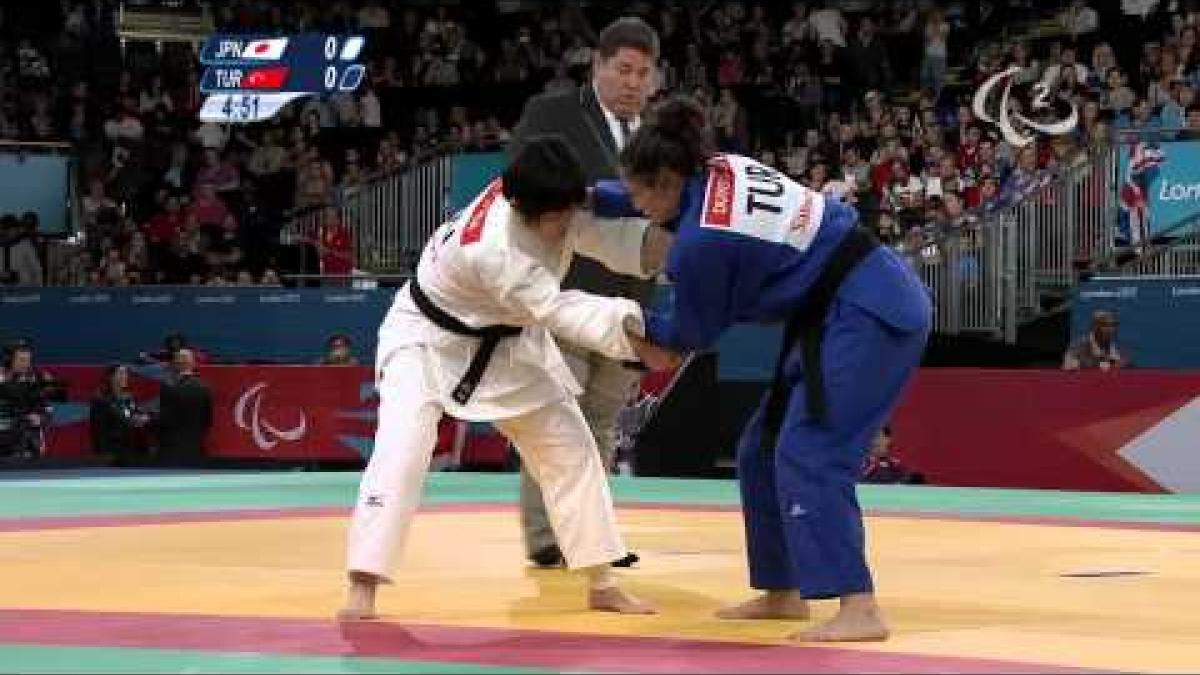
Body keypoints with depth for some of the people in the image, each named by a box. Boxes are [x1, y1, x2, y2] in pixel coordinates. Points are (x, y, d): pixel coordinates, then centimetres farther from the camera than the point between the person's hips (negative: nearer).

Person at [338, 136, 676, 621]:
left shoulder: (553, 201, -20)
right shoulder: (492, 249, -40)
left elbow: (615, 237, -21)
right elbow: (559, 312, -38)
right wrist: (636, 328, -46)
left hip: (501, 341, 8)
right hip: (430, 336, -8)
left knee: (569, 444, 5)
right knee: (404, 447, -26)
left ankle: (601, 583, 14)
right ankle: (362, 588, -23)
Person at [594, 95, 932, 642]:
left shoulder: (701, 241, -21)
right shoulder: (720, 170, 3)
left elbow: (694, 334, -3)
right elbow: (667, 198, 28)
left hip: (868, 316, -10)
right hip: (871, 301, 10)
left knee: (809, 457, -17)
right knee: (765, 448, 13)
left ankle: (859, 610, -22)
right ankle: (783, 593, 22)